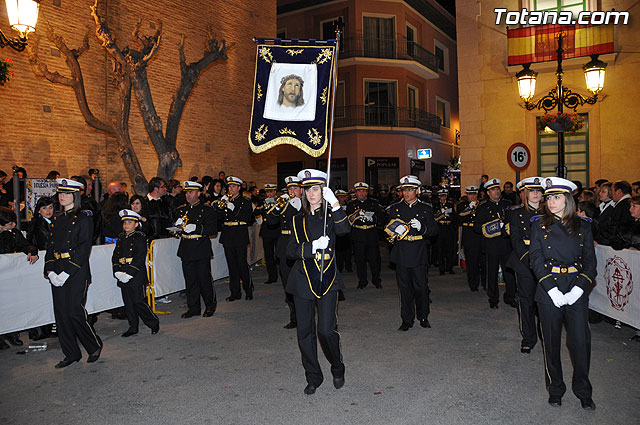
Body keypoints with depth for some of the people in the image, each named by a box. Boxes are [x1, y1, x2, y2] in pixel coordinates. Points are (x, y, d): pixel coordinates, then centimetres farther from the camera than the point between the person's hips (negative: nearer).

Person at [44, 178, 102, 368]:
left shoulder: (83, 218, -7)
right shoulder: (57, 219, 14)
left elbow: (84, 248, -13)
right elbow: (51, 245, 13)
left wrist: (67, 273, -18)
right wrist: (50, 271, -1)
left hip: (77, 272, -7)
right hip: (58, 273, 7)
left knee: (74, 312, -7)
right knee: (61, 313, 7)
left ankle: (94, 345, 14)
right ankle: (71, 353, 19)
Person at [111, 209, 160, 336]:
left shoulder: (140, 238, -6)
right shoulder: (121, 238, 13)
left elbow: (140, 258, -14)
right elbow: (115, 256, 10)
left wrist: (129, 273, -19)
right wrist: (117, 272, -5)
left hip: (136, 275, -6)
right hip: (123, 276, 6)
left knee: (138, 301, -6)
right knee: (128, 303, 9)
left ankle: (154, 322, 12)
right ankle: (133, 327, 20)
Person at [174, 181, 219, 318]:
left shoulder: (207, 210, 0)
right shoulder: (181, 210, 15)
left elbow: (213, 229, -9)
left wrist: (196, 228, -21)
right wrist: (178, 225, -4)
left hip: (202, 250, -4)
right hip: (186, 251, 5)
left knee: (204, 278, 0)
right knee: (190, 280, 7)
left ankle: (210, 305, 18)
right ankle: (193, 307, 18)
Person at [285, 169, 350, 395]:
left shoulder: (331, 215, 2)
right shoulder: (298, 219, 9)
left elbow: (344, 229, -21)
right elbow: (291, 251, 1)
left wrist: (335, 203, -31)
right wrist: (313, 247, -16)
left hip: (327, 279, -3)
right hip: (303, 280, 3)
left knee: (327, 329, -7)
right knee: (305, 331, 6)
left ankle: (337, 370, 22)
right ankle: (313, 377, 24)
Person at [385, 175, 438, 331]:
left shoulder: (425, 209, 6)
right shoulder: (395, 208, 9)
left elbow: (434, 229, 3)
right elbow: (388, 228, 13)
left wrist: (422, 227, -17)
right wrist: (394, 230, -10)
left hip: (419, 254, -1)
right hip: (401, 255, 1)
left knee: (421, 286, 4)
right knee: (405, 288, 6)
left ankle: (423, 317, 22)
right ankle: (407, 320, 16)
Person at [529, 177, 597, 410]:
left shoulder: (583, 226, 5)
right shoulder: (540, 225, 2)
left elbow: (590, 260, 3)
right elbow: (536, 259, -4)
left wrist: (579, 288, -11)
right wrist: (552, 289, -14)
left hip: (577, 289, 1)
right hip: (549, 289, -1)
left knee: (581, 340, 1)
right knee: (551, 340, 8)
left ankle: (583, 391, 21)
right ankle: (555, 388, 25)